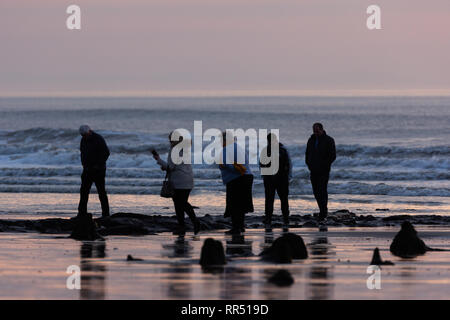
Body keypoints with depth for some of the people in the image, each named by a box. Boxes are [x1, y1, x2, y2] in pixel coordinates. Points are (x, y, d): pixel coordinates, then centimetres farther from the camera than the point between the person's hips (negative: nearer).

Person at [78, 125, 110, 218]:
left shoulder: (98, 139, -13)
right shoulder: (83, 140, 9)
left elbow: (106, 153, -14)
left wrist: (98, 165, -15)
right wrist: (84, 165, 8)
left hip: (98, 170, -7)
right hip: (88, 170, 7)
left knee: (101, 191, -5)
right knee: (84, 191, 4)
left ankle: (105, 213, -1)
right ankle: (82, 213, 7)